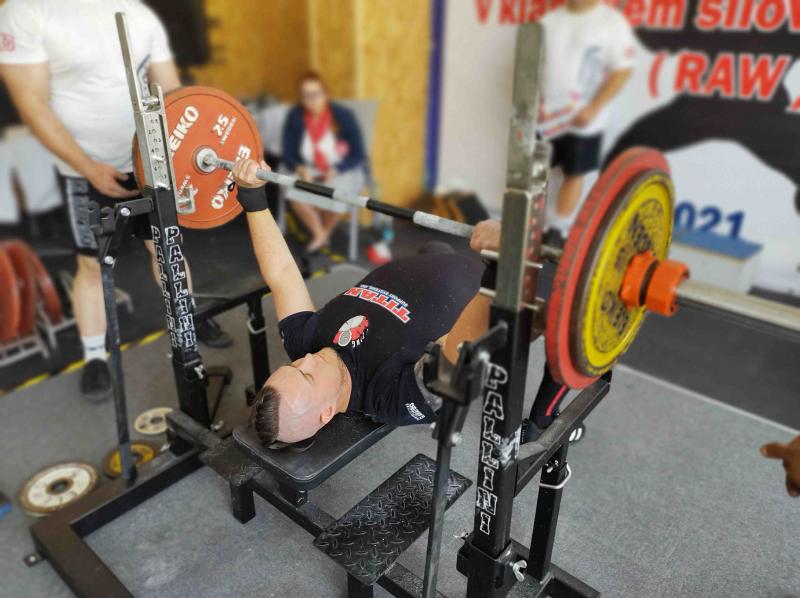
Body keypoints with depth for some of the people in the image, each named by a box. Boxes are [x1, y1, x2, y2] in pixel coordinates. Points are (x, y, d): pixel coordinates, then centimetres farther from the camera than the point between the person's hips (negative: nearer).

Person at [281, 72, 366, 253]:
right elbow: (288, 153, -2)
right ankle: (318, 235, -3)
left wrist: (335, 171, -25)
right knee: (294, 194, -29)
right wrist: (300, 168, -23)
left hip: (344, 170, -2)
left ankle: (326, 231, 1)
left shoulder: (343, 115, -15)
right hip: (311, 170, 3)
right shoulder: (295, 117, -8)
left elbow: (359, 155, -11)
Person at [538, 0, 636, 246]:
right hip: (545, 114, 4)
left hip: (583, 120, -4)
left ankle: (558, 231, 18)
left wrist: (593, 109, -17)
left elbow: (623, 70, -11)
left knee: (574, 175, 6)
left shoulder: (613, 21, -7)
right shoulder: (550, 20, 6)